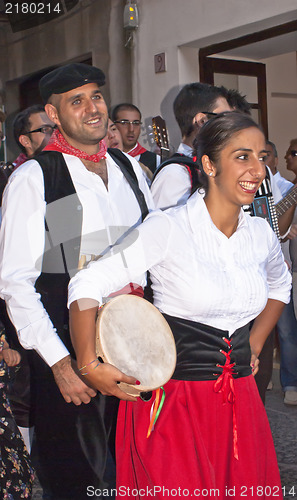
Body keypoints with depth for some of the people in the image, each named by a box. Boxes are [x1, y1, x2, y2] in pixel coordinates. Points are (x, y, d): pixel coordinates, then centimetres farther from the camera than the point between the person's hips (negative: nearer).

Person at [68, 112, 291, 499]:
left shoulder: (261, 233, 3)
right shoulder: (168, 228, -14)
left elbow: (280, 284, 25)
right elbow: (88, 284, -14)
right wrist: (88, 364, -21)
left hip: (239, 398, 6)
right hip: (173, 399, -5)